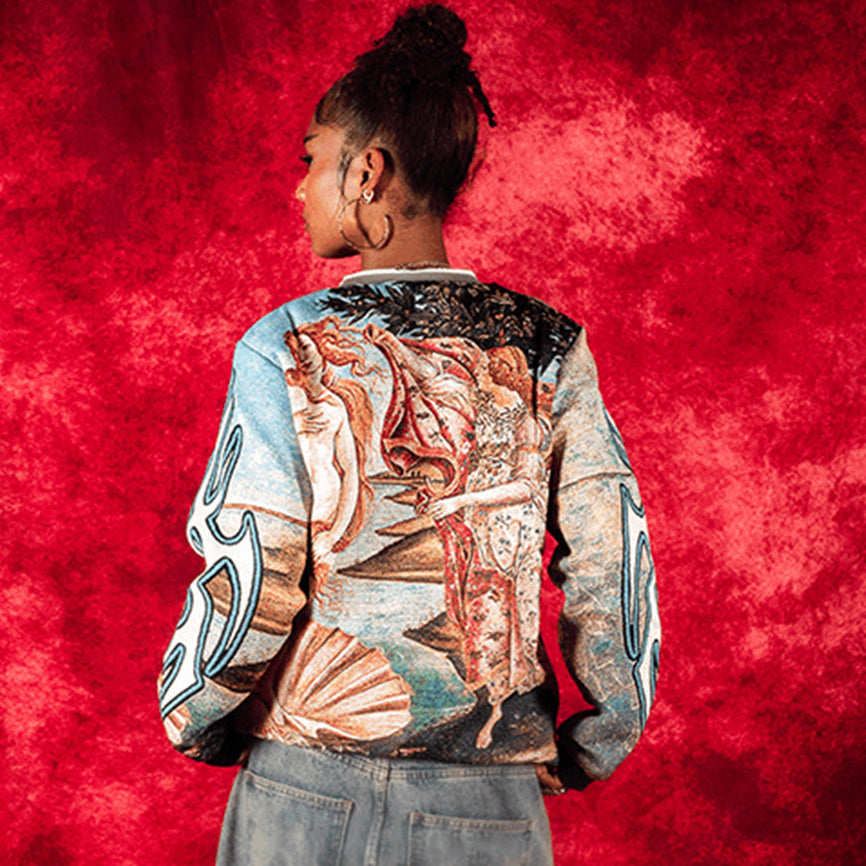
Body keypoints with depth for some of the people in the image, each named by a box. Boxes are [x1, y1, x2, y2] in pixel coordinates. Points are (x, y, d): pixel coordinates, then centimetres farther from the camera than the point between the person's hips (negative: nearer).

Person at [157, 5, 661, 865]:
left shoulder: (285, 349, -9)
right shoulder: (550, 350, -3)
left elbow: (246, 588, -9)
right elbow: (612, 565, -3)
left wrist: (194, 725, 9)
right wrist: (597, 743, 11)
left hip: (305, 790, -1)